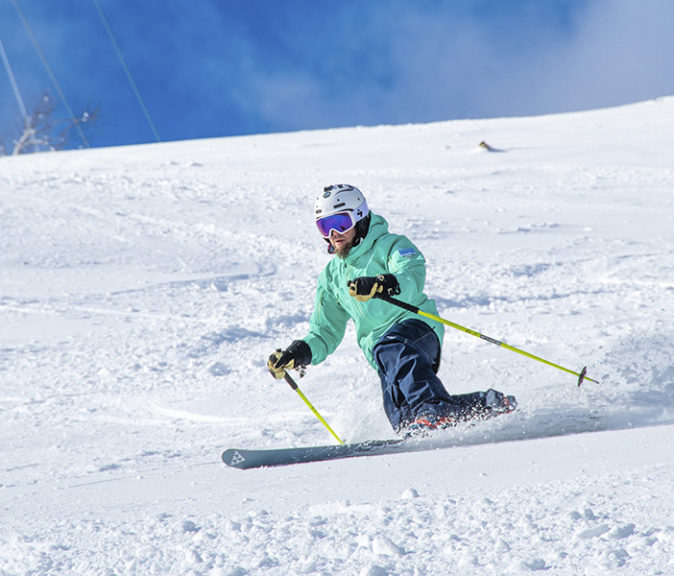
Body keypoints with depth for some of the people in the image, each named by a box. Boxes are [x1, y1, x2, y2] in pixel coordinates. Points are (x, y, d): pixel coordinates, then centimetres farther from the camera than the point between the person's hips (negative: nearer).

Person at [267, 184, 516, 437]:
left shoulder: (389, 245, 3)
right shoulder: (332, 276, 22)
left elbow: (413, 279, -19)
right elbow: (325, 334, 24)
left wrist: (383, 285, -41)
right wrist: (299, 353, 4)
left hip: (417, 325, -5)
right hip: (385, 361, 5)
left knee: (388, 348, -40)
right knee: (403, 421, -21)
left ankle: (435, 408, -50)